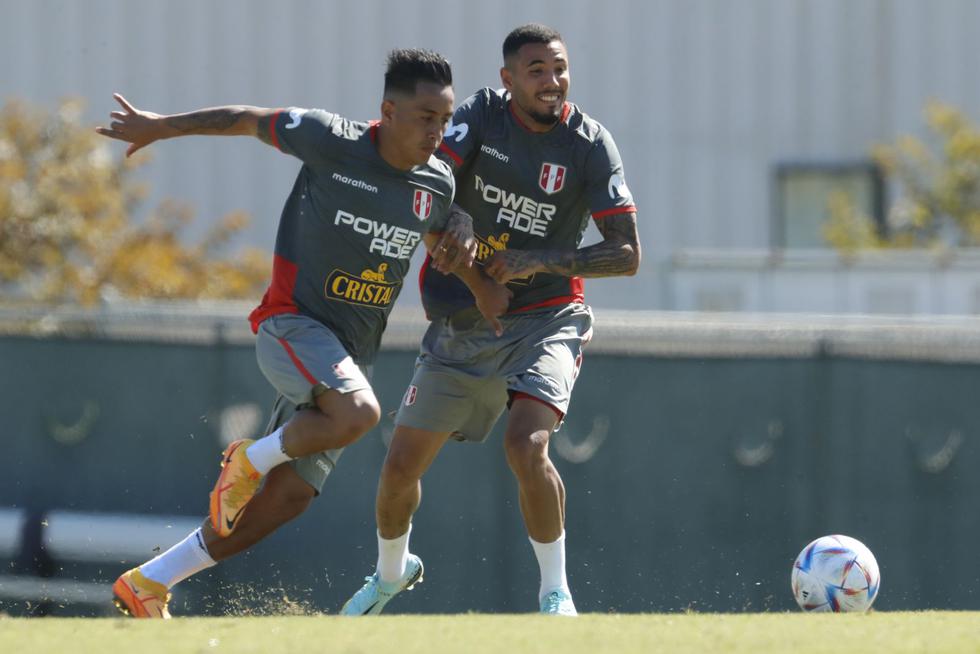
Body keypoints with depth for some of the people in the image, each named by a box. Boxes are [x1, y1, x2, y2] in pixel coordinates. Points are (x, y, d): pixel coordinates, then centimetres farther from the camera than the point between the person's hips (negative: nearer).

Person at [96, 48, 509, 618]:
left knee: (289, 497, 3)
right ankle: (248, 460, -7)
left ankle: (148, 585, 15)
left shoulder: (438, 184, 4)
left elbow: (441, 241, 26)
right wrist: (161, 127, 9)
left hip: (349, 356, 7)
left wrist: (480, 282, 6)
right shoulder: (331, 141, -13)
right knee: (358, 413, -36)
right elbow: (252, 120, 1)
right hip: (292, 324, -7)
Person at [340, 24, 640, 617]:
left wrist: (542, 261, -21)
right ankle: (391, 572, 37)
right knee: (401, 465, 7)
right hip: (461, 322, 3)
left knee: (527, 446, -28)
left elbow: (627, 255, -11)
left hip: (545, 318, -3)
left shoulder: (589, 145, -9)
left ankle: (556, 591, -14)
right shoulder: (483, 115, -2)